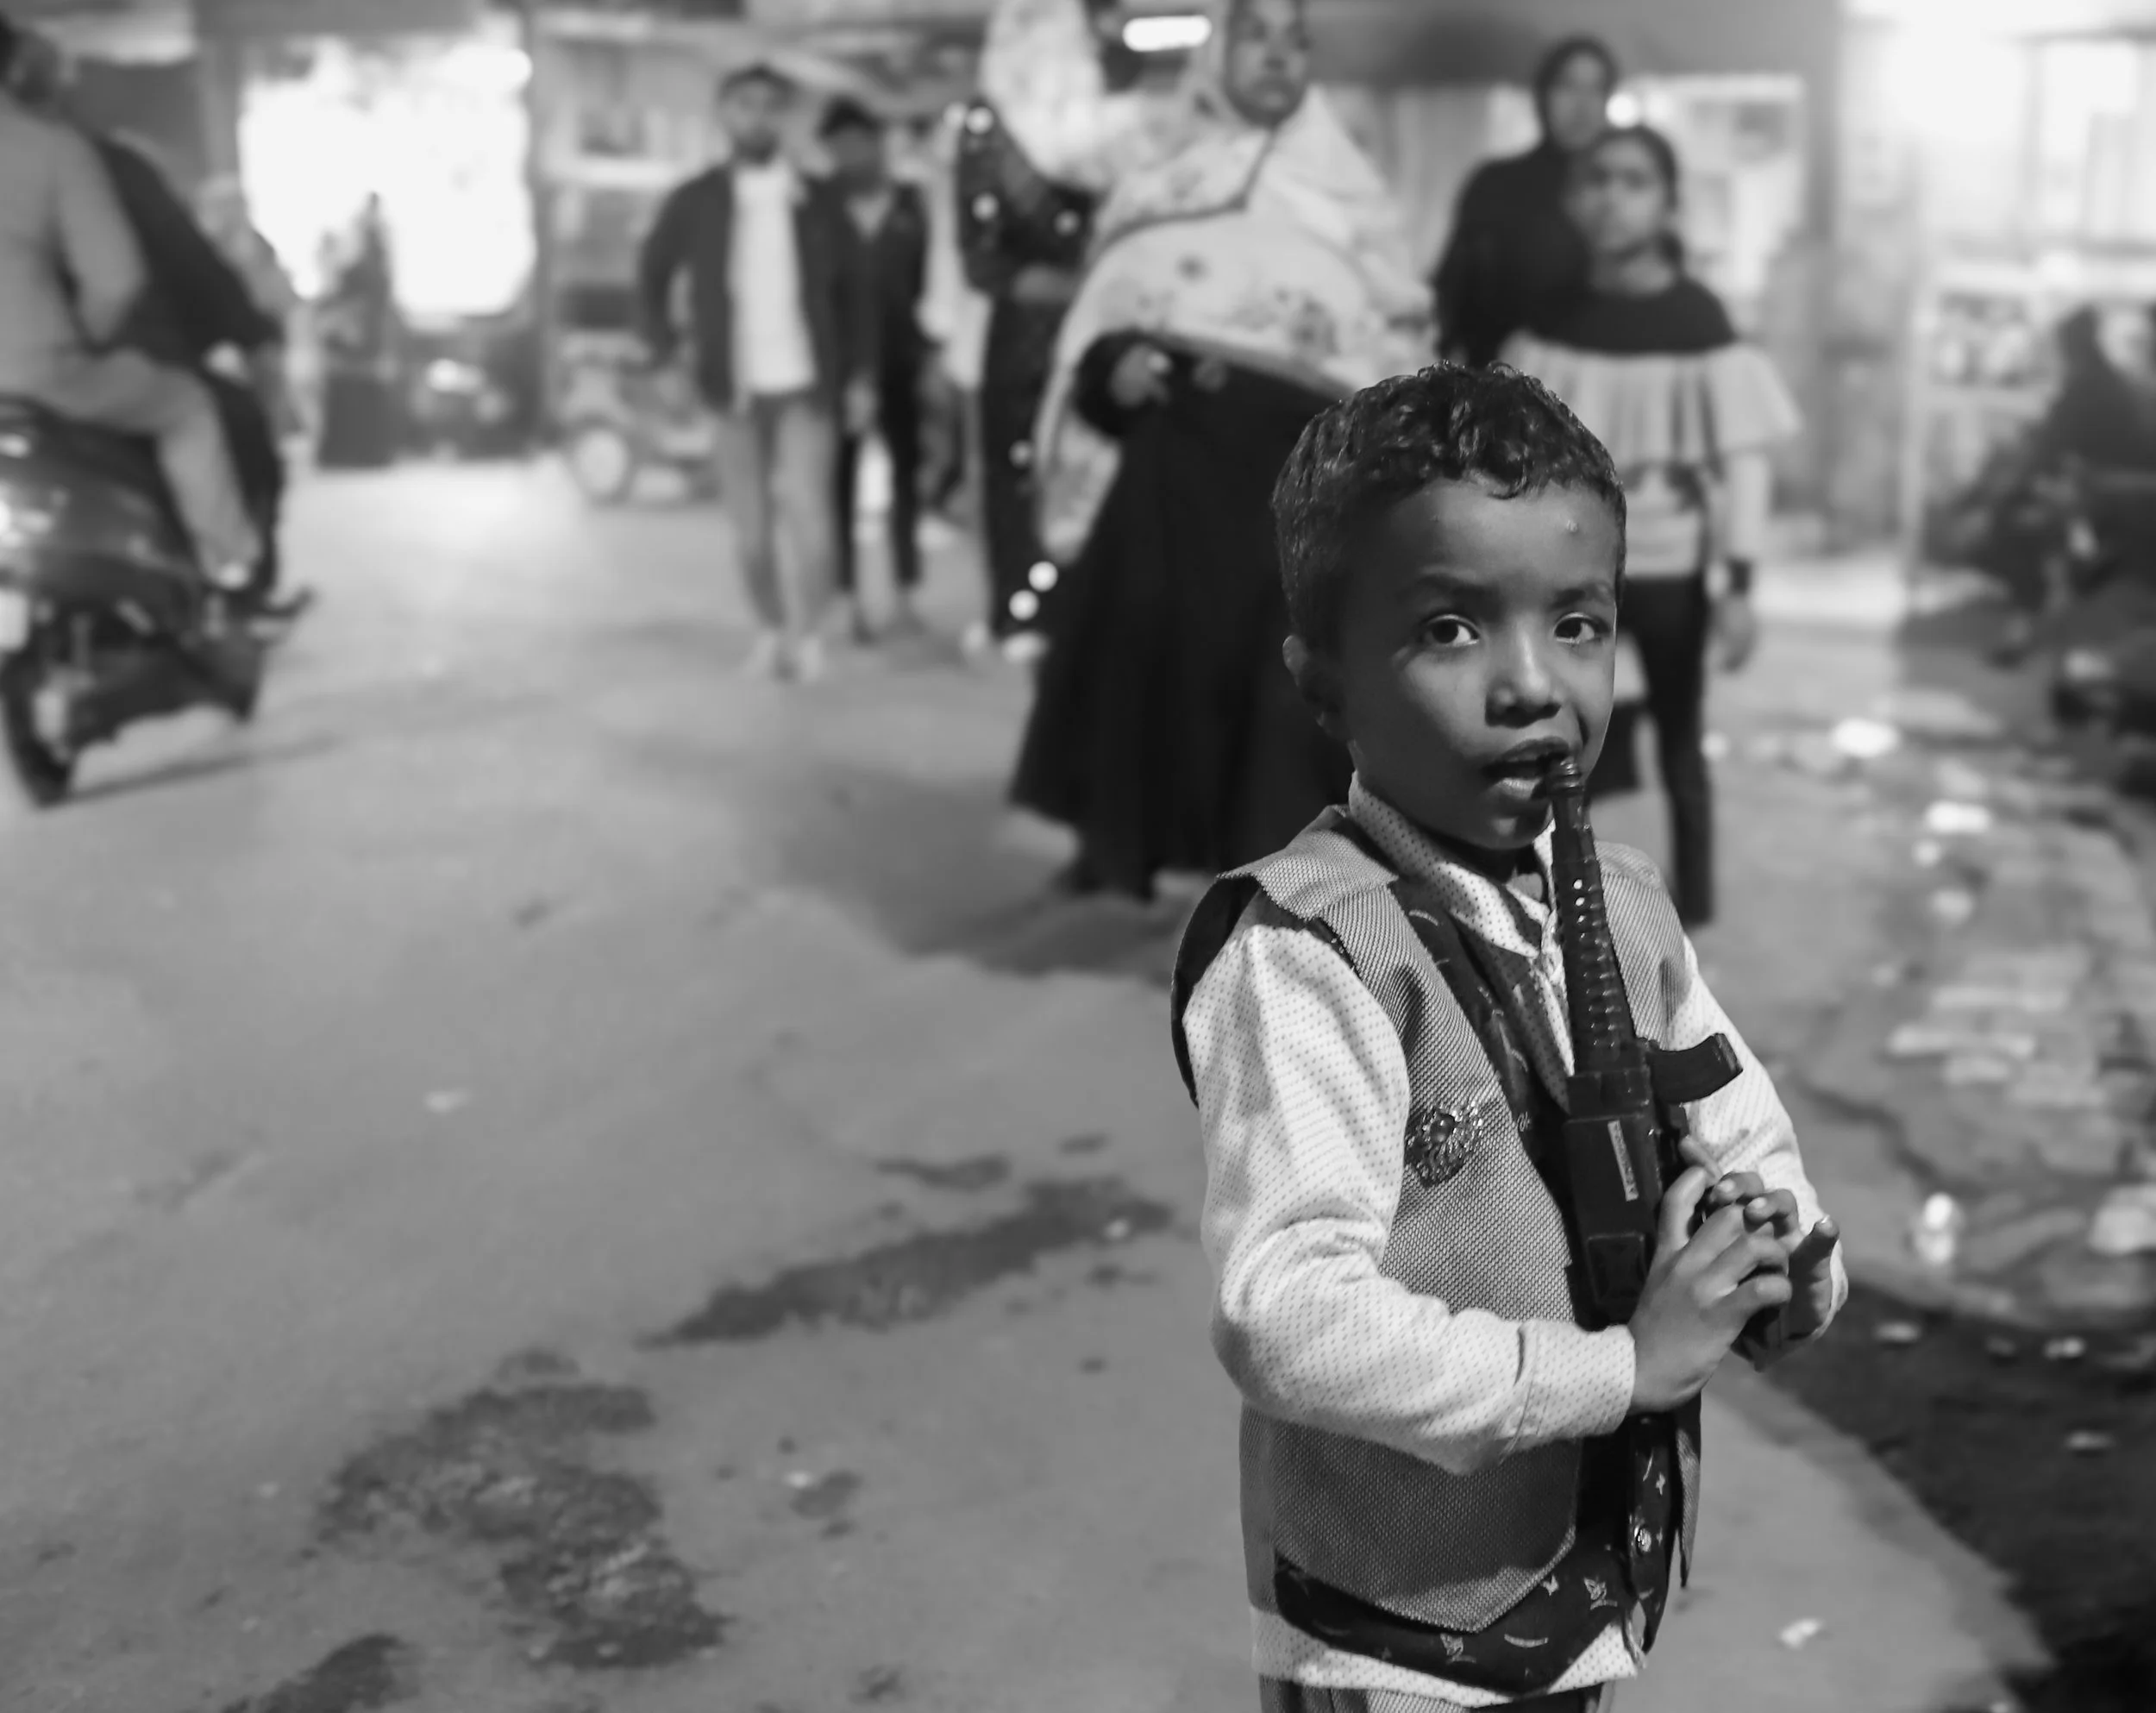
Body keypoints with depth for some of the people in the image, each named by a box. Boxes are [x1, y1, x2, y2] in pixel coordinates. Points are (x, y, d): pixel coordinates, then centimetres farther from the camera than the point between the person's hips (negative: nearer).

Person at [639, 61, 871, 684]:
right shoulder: (695, 202, 2)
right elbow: (653, 274, 16)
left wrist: (857, 375, 2)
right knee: (752, 529, 5)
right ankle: (771, 632, 21)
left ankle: (807, 635, 1)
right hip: (733, 390, 1)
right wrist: (665, 350, 8)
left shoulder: (818, 201, 2)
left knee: (809, 516, -13)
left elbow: (848, 292, 7)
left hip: (806, 385, -1)